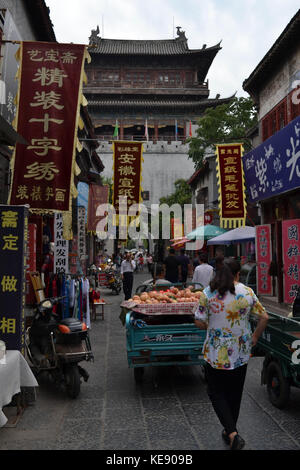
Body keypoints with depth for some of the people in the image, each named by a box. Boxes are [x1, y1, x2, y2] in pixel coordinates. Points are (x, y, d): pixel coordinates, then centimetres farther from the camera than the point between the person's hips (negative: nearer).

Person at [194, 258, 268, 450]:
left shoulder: (208, 293, -11)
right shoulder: (248, 292, -5)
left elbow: (199, 322, -9)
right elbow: (264, 317, 0)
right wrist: (254, 337, 13)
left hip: (216, 353, -2)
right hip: (241, 353, 3)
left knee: (216, 392, 13)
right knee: (235, 393, 19)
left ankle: (232, 434, -1)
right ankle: (230, 431, 34)